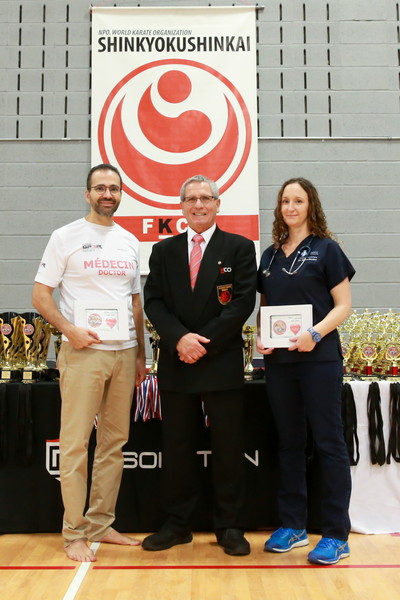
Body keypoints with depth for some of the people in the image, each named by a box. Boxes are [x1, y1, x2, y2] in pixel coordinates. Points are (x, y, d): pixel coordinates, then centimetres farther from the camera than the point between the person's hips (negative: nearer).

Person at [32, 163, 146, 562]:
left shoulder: (129, 242, 14)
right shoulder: (66, 237, 0)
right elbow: (40, 295, -3)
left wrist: (141, 354, 12)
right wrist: (69, 330, -18)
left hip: (124, 353, 5)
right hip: (83, 352, -5)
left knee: (114, 442, 10)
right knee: (75, 443, -1)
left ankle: (101, 525, 23)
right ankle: (74, 533, 11)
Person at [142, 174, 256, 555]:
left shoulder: (240, 248, 4)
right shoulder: (164, 250, 12)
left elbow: (243, 302, -6)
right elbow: (153, 302, 3)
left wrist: (205, 342, -13)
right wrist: (180, 338, -13)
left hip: (223, 363, -2)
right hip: (175, 363, 3)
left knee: (228, 448, 5)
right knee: (176, 447, 10)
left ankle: (229, 527, 18)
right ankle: (176, 524, 23)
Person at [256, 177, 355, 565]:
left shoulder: (326, 250, 0)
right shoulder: (270, 256, 13)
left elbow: (343, 305, -4)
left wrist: (314, 334, -20)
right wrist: (260, 337, -2)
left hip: (318, 358, -5)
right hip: (278, 360, 5)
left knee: (328, 442, 0)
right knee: (289, 442, 11)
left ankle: (336, 535, 10)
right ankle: (292, 526, 23)